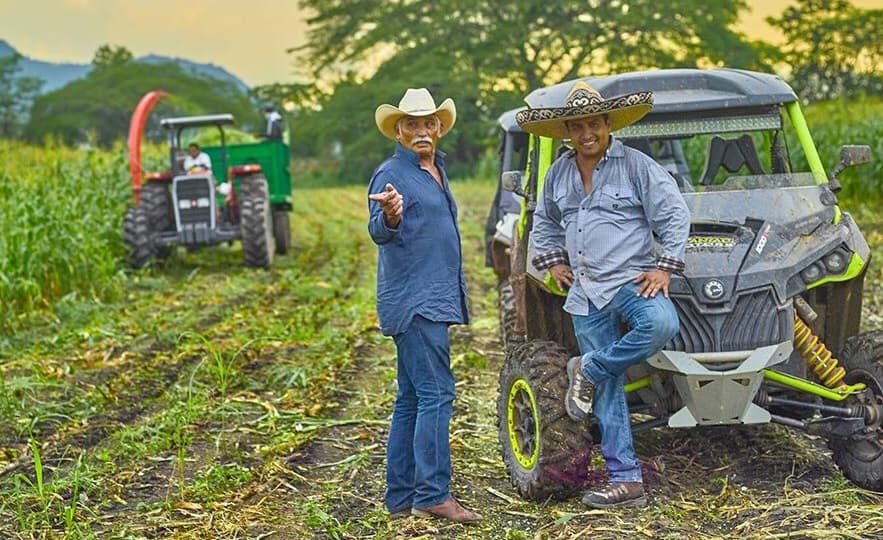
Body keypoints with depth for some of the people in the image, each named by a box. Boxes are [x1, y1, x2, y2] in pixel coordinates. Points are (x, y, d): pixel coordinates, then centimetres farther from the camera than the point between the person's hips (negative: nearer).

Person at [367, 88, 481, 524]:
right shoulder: (391, 173, -10)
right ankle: (432, 495, -10)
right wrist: (390, 216, -45)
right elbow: (379, 233, -21)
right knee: (435, 393, -12)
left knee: (412, 398, 10)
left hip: (435, 299, 9)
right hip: (413, 301, -9)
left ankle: (401, 497, 15)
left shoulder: (437, 170, 17)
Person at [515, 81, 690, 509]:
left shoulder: (636, 165, -5)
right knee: (607, 392, 1)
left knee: (660, 324, -37)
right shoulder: (558, 174, 11)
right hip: (585, 295, 4)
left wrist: (665, 267, -10)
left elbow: (674, 215, -4)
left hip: (631, 281, -4)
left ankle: (588, 370, -13)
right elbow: (544, 222, 28)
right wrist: (553, 261, 16)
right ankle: (625, 480, 6)